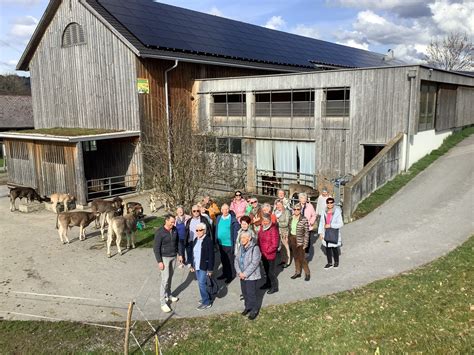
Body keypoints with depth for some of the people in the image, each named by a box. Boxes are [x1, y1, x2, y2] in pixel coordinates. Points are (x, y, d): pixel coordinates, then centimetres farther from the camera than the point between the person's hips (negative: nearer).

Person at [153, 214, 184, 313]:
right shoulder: (160, 232, -19)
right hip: (165, 258, -5)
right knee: (165, 279, -6)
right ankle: (163, 302, 1)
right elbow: (156, 248, -16)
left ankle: (168, 295, 32)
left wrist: (180, 254, 11)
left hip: (173, 257, 5)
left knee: (170, 276, 15)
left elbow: (178, 242, 11)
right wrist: (159, 261, -16)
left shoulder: (175, 230, -2)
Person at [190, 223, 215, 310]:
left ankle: (206, 303, 6)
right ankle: (207, 298, 31)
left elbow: (211, 256, -14)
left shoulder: (208, 241, -15)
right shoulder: (195, 240, 7)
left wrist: (210, 269, -15)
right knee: (201, 283, 14)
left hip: (204, 266, -7)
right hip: (197, 266, 7)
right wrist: (192, 265, 15)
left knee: (201, 283, -6)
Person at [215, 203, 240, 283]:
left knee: (230, 261, 7)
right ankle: (225, 273, 34)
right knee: (223, 260, 19)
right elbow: (216, 230, 13)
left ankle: (231, 275, 21)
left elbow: (236, 232, -11)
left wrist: (235, 244, -14)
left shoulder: (233, 219, -13)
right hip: (221, 243, 5)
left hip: (229, 244, -5)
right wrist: (216, 241, 10)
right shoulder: (218, 218, 4)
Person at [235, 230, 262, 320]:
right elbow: (236, 260, 4)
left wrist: (245, 274, -18)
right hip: (242, 275, 6)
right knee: (244, 292, 17)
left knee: (251, 293, 0)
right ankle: (248, 307, 36)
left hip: (251, 275, -6)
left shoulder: (255, 248, -19)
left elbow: (254, 263, -21)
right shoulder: (241, 247, 2)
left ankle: (254, 310, 17)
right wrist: (239, 272, -9)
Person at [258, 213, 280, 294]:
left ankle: (274, 287, 22)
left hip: (270, 255, -7)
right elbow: (259, 239, 14)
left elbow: (275, 244, -22)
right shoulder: (262, 227, 2)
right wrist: (260, 249, 5)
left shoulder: (273, 229, -22)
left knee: (271, 271, 6)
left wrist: (267, 251, -17)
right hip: (263, 254, 7)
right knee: (266, 270, 23)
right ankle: (268, 283, 42)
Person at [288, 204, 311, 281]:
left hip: (300, 240, -5)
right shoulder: (292, 218, 1)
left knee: (301, 257, 0)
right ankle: (297, 272, 26)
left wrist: (305, 243, -13)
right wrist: (289, 240, 9)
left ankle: (307, 273, 17)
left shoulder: (304, 219, -15)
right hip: (292, 239, 5)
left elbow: (307, 232, -12)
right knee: (295, 257, 14)